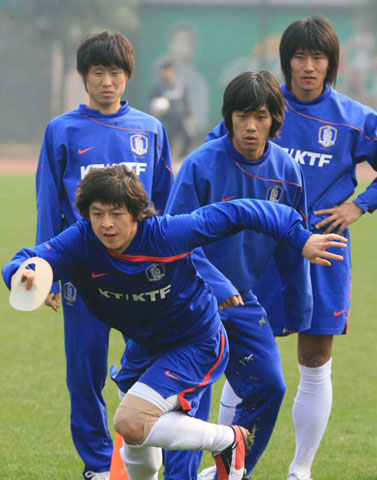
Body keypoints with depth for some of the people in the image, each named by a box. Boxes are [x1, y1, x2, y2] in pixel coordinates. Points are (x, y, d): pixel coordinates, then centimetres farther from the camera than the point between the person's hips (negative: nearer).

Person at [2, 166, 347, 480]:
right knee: (135, 442, 20)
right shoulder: (82, 241, -20)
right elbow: (29, 261, -30)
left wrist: (300, 237, -18)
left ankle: (227, 441, -4)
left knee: (131, 423, -24)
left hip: (196, 344, -6)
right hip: (144, 347, 6)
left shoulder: (167, 233, -30)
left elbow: (236, 213, -21)